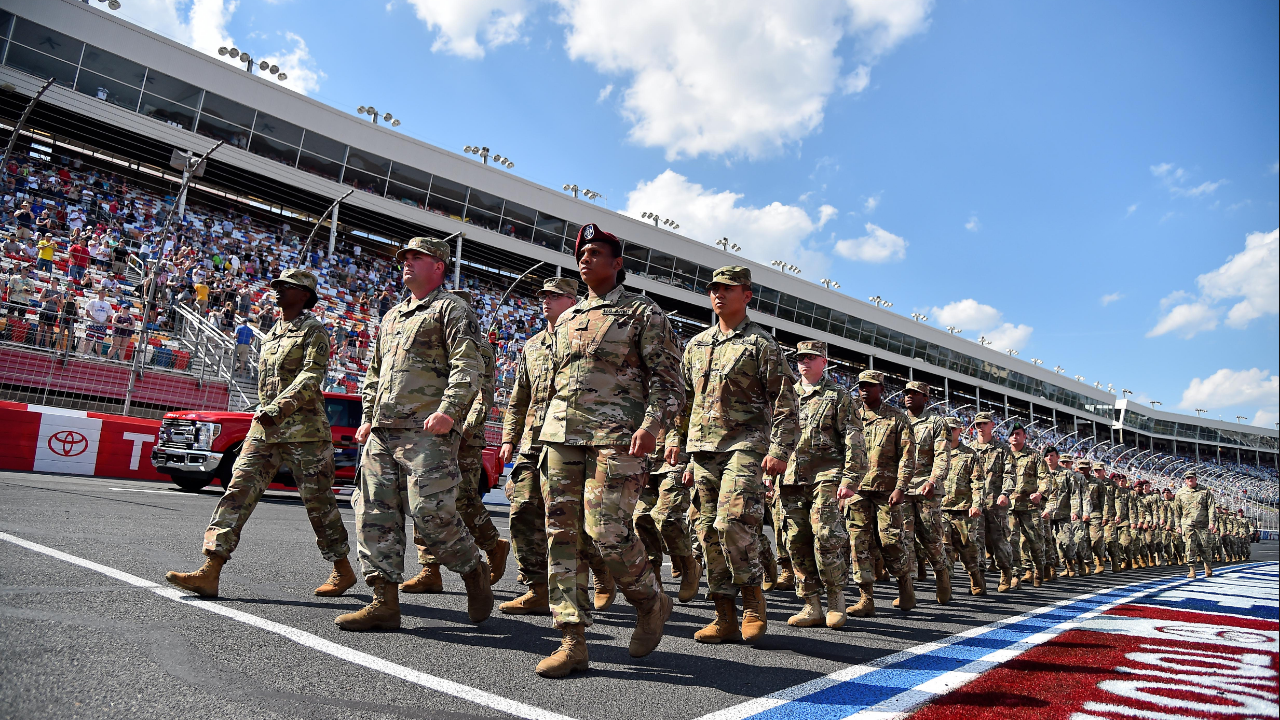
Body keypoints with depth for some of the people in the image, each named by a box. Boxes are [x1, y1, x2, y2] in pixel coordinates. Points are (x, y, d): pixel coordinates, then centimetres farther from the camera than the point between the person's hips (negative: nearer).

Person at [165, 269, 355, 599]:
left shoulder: (313, 330, -3)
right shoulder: (271, 335, 21)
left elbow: (311, 377, -17)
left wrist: (280, 407, -28)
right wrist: (264, 414, 20)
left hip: (304, 429, -7)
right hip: (264, 427, 7)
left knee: (318, 501, 1)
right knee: (239, 491, -5)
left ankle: (343, 571, 15)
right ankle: (209, 573, -6)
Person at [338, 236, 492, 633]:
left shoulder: (450, 309, 1)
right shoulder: (392, 316, 26)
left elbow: (468, 366, -12)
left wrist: (448, 410, -23)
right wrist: (367, 417, 22)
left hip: (427, 431, -8)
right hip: (382, 433, 8)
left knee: (430, 512, -12)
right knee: (375, 514, 3)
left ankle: (474, 572, 12)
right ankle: (385, 603, 10)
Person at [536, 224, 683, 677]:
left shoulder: (644, 313, 5)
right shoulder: (566, 320, 22)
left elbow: (668, 380, -2)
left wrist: (652, 424, -18)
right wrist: (548, 434, 20)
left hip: (615, 435, -6)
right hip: (561, 434, 6)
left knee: (607, 531, -14)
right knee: (563, 534, 0)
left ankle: (651, 601, 15)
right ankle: (573, 643, 6)